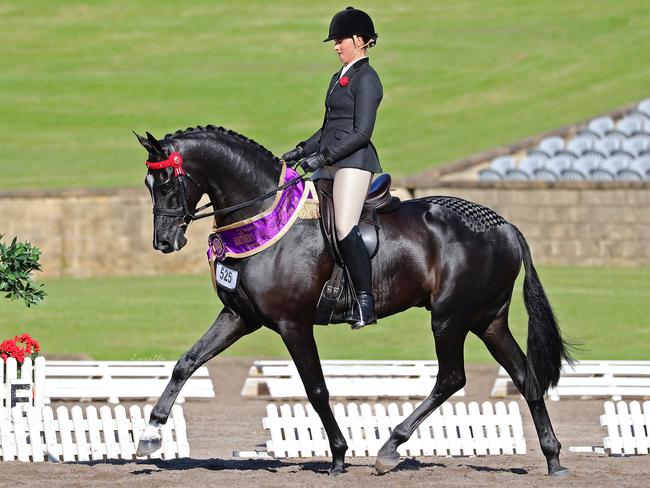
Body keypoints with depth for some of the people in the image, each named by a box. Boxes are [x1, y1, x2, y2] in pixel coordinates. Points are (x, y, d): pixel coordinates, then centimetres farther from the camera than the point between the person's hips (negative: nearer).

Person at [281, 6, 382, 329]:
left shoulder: (366, 79, -9)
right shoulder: (340, 78, 20)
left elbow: (362, 132, -16)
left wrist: (322, 157, -19)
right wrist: (301, 151, 16)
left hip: (353, 161, -10)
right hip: (329, 164, 10)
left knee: (344, 229, -18)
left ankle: (366, 305, -17)